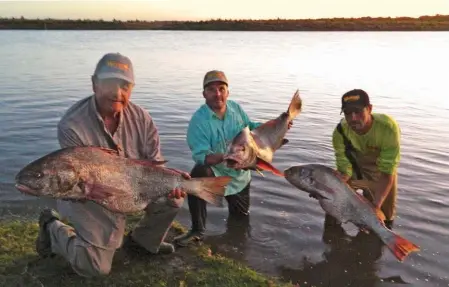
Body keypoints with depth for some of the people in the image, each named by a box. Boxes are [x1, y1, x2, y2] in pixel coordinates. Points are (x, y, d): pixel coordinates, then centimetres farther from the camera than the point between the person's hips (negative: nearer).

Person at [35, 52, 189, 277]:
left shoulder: (140, 117, -13)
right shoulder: (71, 126, -28)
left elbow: (155, 163, -9)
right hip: (90, 198, -5)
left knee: (172, 199, -9)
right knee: (95, 268, -5)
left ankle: (144, 240, 20)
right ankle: (52, 227, 21)